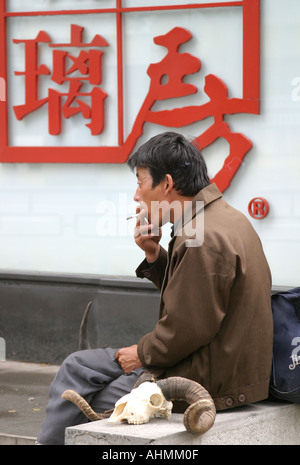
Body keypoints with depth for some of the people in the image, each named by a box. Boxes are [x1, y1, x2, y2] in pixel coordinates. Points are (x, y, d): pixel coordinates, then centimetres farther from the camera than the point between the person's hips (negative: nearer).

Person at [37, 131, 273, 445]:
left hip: (211, 381, -10)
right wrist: (154, 255, 3)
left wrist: (142, 354, -7)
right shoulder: (222, 217, 11)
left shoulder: (205, 239, -24)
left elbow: (186, 329, -24)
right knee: (77, 367, 16)